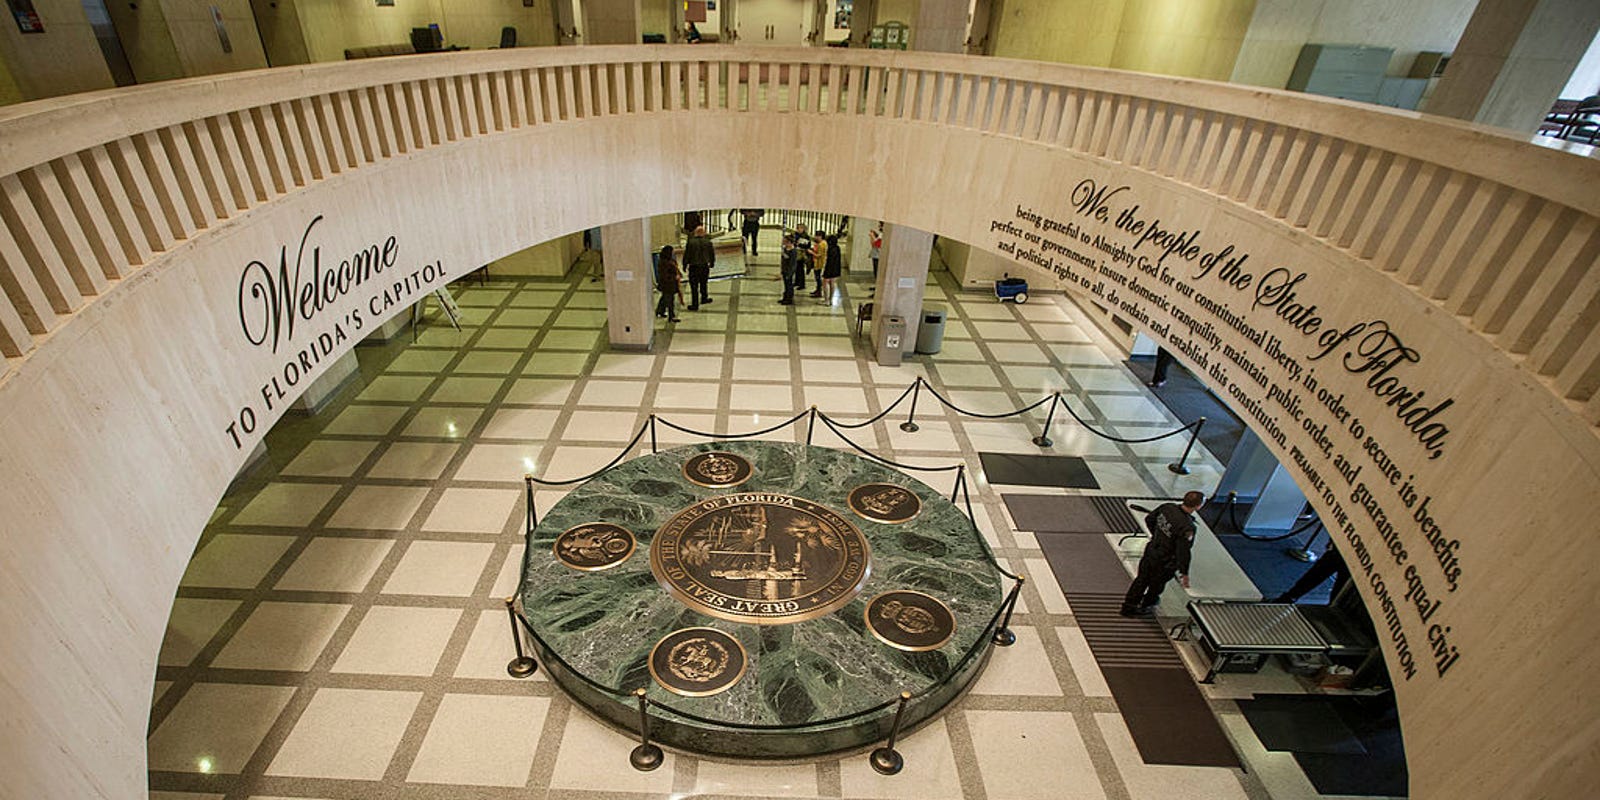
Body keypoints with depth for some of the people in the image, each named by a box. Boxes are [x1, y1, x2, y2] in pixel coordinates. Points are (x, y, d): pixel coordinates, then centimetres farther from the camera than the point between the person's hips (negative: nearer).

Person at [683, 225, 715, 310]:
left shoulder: (691, 242, -12)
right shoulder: (708, 242, -4)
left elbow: (686, 255, -7)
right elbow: (712, 254, 8)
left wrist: (685, 265, 7)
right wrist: (711, 263, 25)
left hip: (694, 267, -3)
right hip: (705, 266, 3)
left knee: (694, 287, 4)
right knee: (703, 284, 25)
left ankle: (695, 305, 8)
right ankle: (704, 298, 41)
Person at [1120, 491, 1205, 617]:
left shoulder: (1167, 507, -12)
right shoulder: (1187, 528, -32)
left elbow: (1149, 519, 6)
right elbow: (1183, 552, -25)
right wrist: (1184, 572, -11)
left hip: (1150, 551, 6)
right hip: (1164, 563, -6)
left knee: (1141, 579, 23)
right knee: (1156, 585, 23)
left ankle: (1128, 606, 36)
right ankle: (1145, 606, 48)